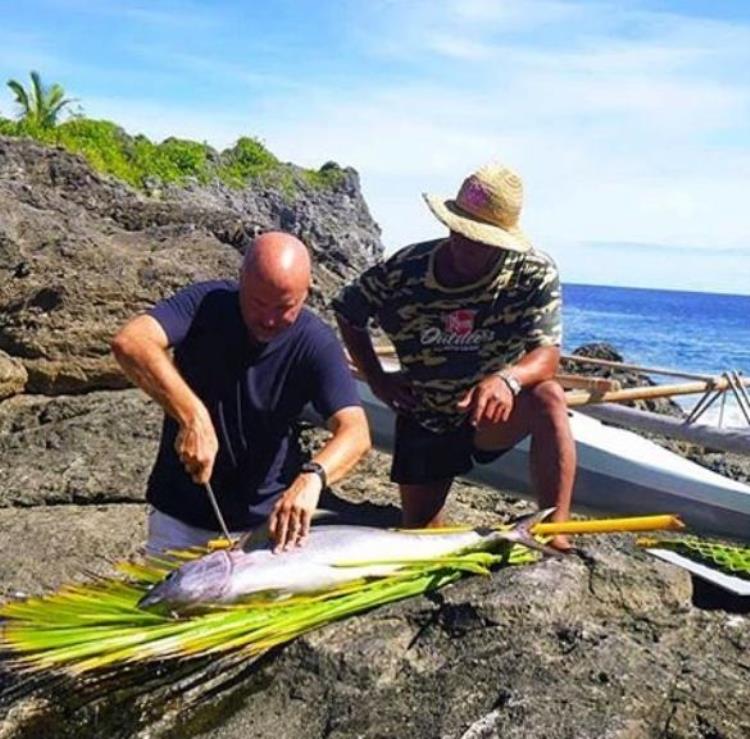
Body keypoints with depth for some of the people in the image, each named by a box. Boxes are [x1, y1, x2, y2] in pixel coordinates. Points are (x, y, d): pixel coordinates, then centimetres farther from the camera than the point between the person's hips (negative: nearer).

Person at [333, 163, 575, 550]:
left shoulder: (535, 274, -19)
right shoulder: (406, 270, -15)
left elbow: (547, 355, -28)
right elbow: (348, 313, 2)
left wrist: (508, 379, -51)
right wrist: (377, 379, -4)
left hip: (492, 416, -2)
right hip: (423, 421, 2)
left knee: (548, 398, -35)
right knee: (419, 530, 5)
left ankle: (555, 536, -32)